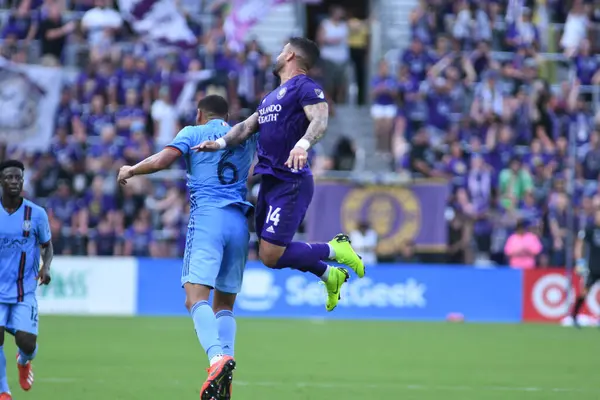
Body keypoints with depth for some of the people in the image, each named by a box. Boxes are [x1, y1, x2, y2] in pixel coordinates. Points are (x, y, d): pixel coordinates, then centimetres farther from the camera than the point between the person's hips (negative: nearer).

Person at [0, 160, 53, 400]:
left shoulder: (36, 214, -3)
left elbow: (47, 246, 8)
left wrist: (46, 267, -11)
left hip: (25, 292, 0)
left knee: (27, 343, -8)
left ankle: (24, 361, 31)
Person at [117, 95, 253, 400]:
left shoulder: (193, 133, 8)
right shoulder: (245, 138, 20)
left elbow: (161, 161, -4)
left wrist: (131, 170, 11)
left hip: (207, 217, -5)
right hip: (240, 222, 5)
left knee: (196, 297, -16)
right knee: (224, 305, 11)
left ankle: (218, 356, -41)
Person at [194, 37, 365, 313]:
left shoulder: (305, 87, -6)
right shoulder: (271, 97, 22)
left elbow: (320, 119, -22)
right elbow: (249, 126, 16)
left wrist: (303, 144, -41)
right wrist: (221, 142, -2)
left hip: (291, 183, -9)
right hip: (270, 182, 9)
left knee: (271, 256, -15)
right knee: (271, 251, 14)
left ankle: (334, 250, 3)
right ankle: (330, 276, 31)